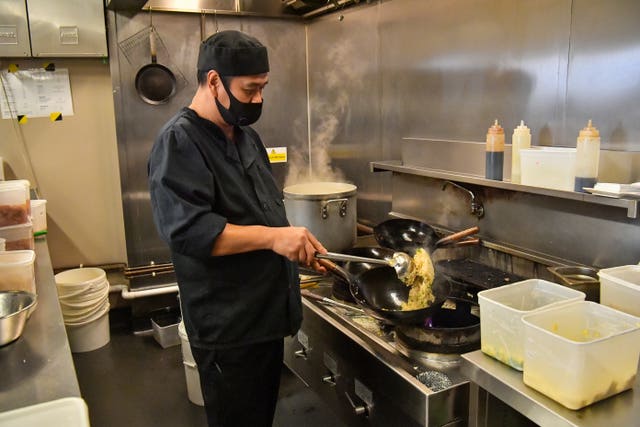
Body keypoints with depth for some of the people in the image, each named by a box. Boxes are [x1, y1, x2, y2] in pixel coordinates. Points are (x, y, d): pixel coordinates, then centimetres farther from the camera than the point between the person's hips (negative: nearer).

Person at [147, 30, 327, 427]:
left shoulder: (246, 136, 11)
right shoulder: (179, 142, -17)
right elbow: (187, 230, -28)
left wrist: (300, 247, 11)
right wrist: (273, 236, -31)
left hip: (268, 310, 9)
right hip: (228, 325, -8)